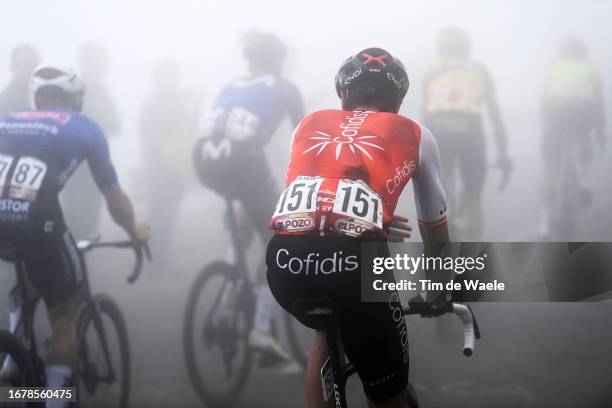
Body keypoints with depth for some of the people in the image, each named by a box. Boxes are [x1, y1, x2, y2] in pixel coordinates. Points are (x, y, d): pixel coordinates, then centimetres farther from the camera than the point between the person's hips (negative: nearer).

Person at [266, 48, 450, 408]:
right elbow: (434, 225, 38)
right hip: (354, 259, -3)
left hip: (285, 259, 3)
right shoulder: (415, 134, 25)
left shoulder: (309, 125, 30)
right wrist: (440, 289, 55)